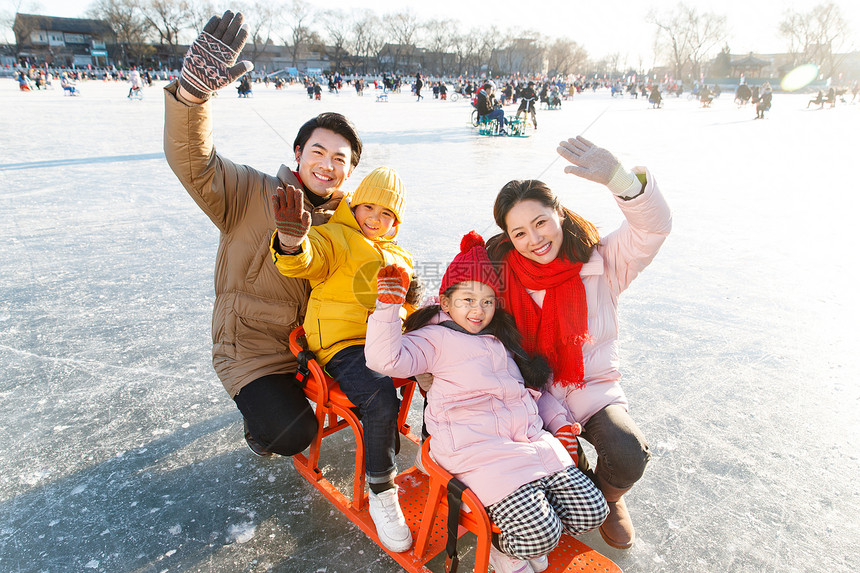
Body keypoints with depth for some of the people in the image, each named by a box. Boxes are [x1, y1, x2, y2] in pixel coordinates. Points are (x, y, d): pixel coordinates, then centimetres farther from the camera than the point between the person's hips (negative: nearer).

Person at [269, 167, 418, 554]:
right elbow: (306, 261, -20)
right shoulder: (335, 238, 2)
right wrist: (292, 241, -44)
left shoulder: (399, 258, 24)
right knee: (381, 395, -32)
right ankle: (381, 494, -12)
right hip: (343, 343, -6)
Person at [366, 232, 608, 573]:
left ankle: (528, 541, 23)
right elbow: (386, 359, -10)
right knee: (540, 534, -20)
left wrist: (559, 419, 20)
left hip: (530, 439, 7)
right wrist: (389, 305, -18)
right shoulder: (436, 338, 5)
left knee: (592, 511, -2)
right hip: (475, 448, -7)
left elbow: (533, 383, 32)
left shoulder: (501, 338, 25)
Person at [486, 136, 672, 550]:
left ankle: (608, 497, 15)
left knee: (628, 456, -24)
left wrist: (620, 179, -45)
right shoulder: (503, 273, -7)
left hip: (593, 388, 0)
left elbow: (653, 227, -26)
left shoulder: (602, 262, -10)